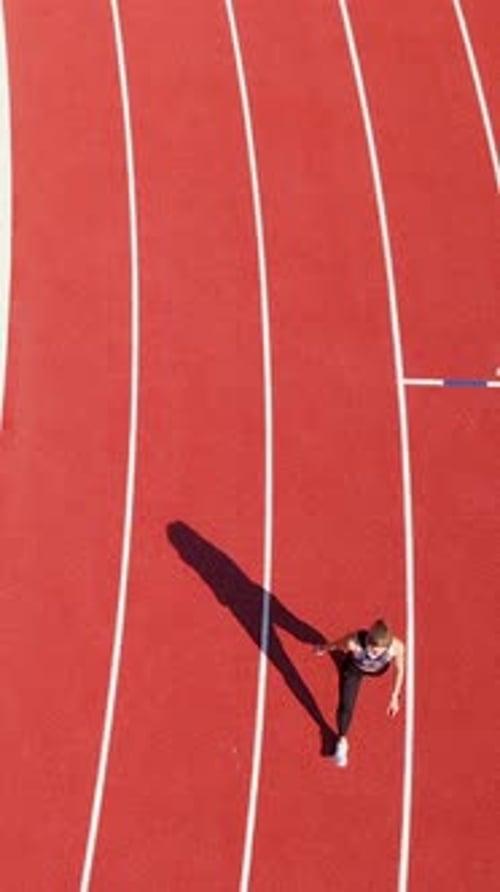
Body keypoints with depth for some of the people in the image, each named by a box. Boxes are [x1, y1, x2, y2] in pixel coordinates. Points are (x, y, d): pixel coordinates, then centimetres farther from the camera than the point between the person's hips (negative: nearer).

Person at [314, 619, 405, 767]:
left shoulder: (396, 647, -43)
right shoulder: (353, 642, -46)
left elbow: (399, 670, -21)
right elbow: (337, 643, -22)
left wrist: (394, 697, -14)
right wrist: (323, 648, 0)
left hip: (378, 669, 2)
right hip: (354, 667, -2)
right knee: (346, 705, -3)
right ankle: (342, 741, 27)